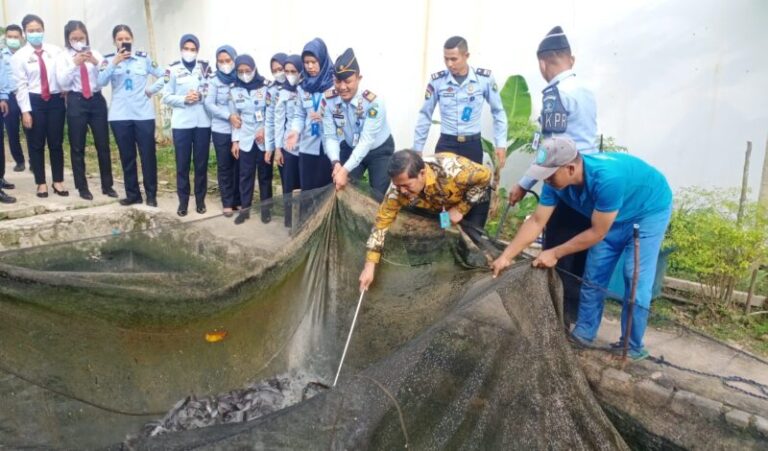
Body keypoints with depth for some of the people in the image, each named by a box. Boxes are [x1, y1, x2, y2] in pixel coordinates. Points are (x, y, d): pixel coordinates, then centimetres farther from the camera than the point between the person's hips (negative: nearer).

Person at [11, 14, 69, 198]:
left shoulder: (55, 51, 3)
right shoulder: (19, 56, -1)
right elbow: (21, 85, -4)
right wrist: (25, 111, -9)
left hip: (56, 100, 1)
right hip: (33, 102, -1)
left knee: (56, 143, 7)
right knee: (36, 145, 7)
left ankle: (58, 181, 19)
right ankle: (41, 183, 19)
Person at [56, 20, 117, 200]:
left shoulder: (95, 54, 7)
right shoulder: (63, 57, 2)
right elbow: (62, 82, -8)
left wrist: (96, 62, -19)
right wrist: (74, 63, -19)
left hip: (97, 100, 2)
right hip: (76, 102, -1)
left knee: (103, 145, 5)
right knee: (77, 147, 5)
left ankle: (107, 185, 16)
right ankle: (82, 187, 15)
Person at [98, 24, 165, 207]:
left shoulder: (144, 57, 4)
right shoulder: (109, 59, 4)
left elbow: (163, 75, 10)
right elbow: (101, 82, -10)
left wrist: (151, 90, 2)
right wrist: (114, 63, -17)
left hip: (144, 114, -1)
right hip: (120, 115, 1)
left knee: (148, 155, -1)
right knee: (127, 156, 6)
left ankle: (151, 194, 8)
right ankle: (133, 194, 16)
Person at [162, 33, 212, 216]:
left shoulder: (205, 68, 5)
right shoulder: (173, 69, 2)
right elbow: (166, 97, -1)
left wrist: (201, 96, -14)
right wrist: (184, 99, -15)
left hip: (203, 122, 1)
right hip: (181, 123, -1)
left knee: (201, 163, 7)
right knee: (182, 164, 4)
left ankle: (200, 199, 19)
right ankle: (183, 201, 15)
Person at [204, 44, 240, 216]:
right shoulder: (214, 81, -2)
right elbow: (209, 104, -6)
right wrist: (229, 116, -17)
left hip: (240, 129, 1)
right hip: (221, 130, -1)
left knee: (239, 165, 8)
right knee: (224, 166, 7)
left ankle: (238, 200, 22)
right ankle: (227, 202, 17)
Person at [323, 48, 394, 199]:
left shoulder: (373, 102, -30)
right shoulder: (329, 101, -17)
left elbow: (366, 141, -32)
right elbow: (330, 137, -16)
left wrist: (345, 170, -38)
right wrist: (336, 162, -34)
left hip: (379, 151, -3)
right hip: (351, 149, 4)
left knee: (377, 196, -5)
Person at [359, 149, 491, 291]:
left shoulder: (452, 170, -45)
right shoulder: (399, 189, -34)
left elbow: (484, 176, -27)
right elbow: (382, 221, -26)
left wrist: (461, 209, -28)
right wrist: (370, 266, -29)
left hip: (472, 198, -3)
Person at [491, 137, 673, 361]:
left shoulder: (607, 179, -43)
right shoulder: (557, 179, -23)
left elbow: (597, 233, -31)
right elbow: (536, 222, -16)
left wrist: (555, 253, -25)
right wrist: (506, 256, -20)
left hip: (650, 210, -6)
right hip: (614, 215, 6)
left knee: (636, 279, -11)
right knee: (593, 275, 4)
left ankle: (632, 347, 4)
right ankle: (583, 334, 17)